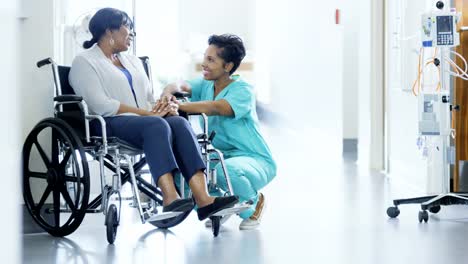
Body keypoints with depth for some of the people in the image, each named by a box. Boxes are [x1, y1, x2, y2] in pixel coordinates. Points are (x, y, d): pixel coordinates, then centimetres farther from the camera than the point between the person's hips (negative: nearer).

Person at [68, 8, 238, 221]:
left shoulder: (133, 61, 29)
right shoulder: (84, 62, 5)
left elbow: (150, 99, 24)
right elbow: (101, 105, -10)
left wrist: (165, 107, -2)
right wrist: (146, 113, -15)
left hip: (143, 119, 6)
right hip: (110, 124, -6)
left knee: (179, 122, -27)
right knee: (156, 124, -36)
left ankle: (203, 199, -43)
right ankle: (170, 198, -51)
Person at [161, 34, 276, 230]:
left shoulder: (243, 90, -16)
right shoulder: (206, 85, 4)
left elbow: (217, 108, -34)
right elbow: (182, 86, -14)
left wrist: (179, 105, -44)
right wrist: (168, 93, -38)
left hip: (254, 160, -6)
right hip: (220, 155, 6)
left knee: (227, 170, -39)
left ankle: (253, 202, -3)